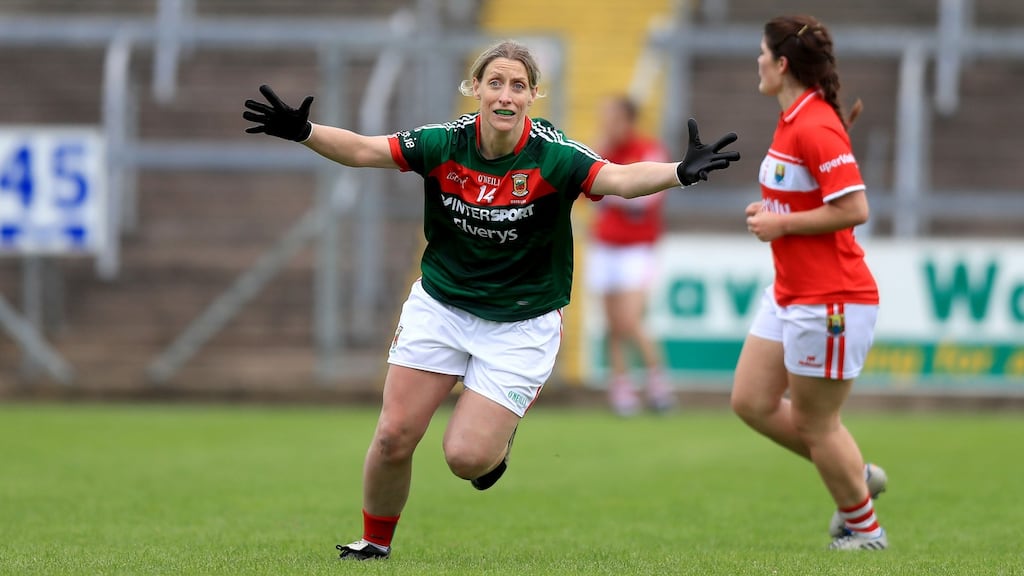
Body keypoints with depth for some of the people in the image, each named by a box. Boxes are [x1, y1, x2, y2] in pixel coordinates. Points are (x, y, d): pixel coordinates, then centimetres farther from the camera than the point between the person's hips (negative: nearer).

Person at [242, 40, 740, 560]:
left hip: (521, 323, -3)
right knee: (393, 437, -1)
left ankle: (500, 436, 25)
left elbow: (619, 179, -33)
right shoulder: (445, 142, -12)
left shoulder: (552, 156, -20)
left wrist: (682, 172, -52)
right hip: (440, 305, 3)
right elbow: (364, 150, -13)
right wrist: (301, 131, -29)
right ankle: (375, 542, 24)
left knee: (466, 457, -12)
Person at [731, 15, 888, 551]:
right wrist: (771, 209, 6)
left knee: (815, 424, 1)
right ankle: (857, 475, 25)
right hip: (789, 294, 10)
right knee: (751, 401, 12)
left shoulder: (815, 129, -21)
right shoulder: (792, 121, 9)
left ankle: (864, 529, 18)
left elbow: (854, 208, -26)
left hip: (829, 300, -10)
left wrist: (782, 223, -18)